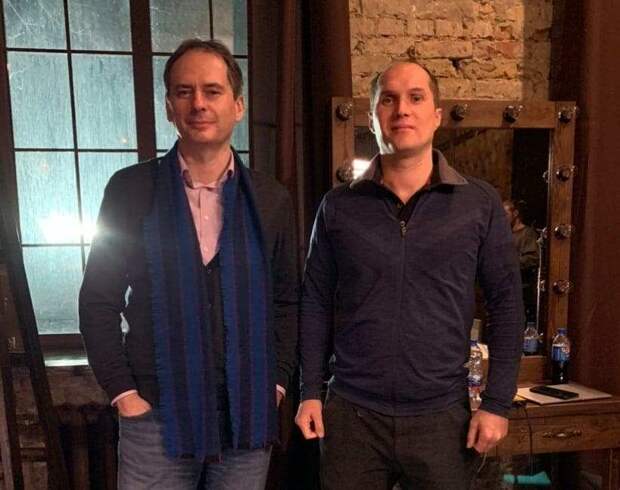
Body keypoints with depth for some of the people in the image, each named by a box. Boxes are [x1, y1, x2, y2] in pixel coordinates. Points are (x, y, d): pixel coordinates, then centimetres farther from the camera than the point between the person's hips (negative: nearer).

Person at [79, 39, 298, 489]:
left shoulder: (271, 199, 3)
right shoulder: (130, 189, -2)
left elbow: (287, 300, 8)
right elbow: (99, 301, 1)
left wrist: (276, 382, 1)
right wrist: (123, 393, -5)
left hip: (249, 413, 2)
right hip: (155, 413, -1)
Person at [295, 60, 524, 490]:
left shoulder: (480, 204, -2)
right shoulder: (339, 206, 0)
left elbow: (507, 302, 1)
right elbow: (316, 302, 4)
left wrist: (497, 403, -2)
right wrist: (310, 392, 1)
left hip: (443, 417, 0)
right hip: (351, 415, 1)